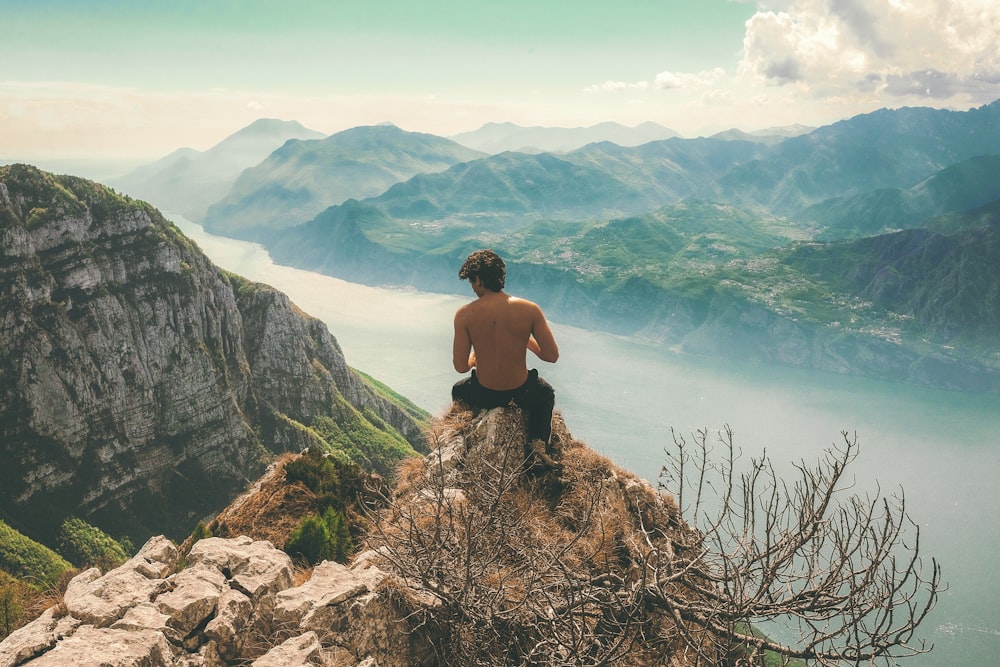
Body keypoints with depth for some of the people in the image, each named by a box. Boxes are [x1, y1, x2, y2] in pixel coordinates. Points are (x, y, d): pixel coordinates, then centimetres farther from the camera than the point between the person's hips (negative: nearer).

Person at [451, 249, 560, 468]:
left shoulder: (464, 314, -16)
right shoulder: (530, 309, -14)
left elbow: (461, 366, -13)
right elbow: (552, 356, -10)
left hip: (484, 395, 1)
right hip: (521, 393, 0)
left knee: (458, 390, 38)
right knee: (546, 393, 37)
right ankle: (538, 444, 14)